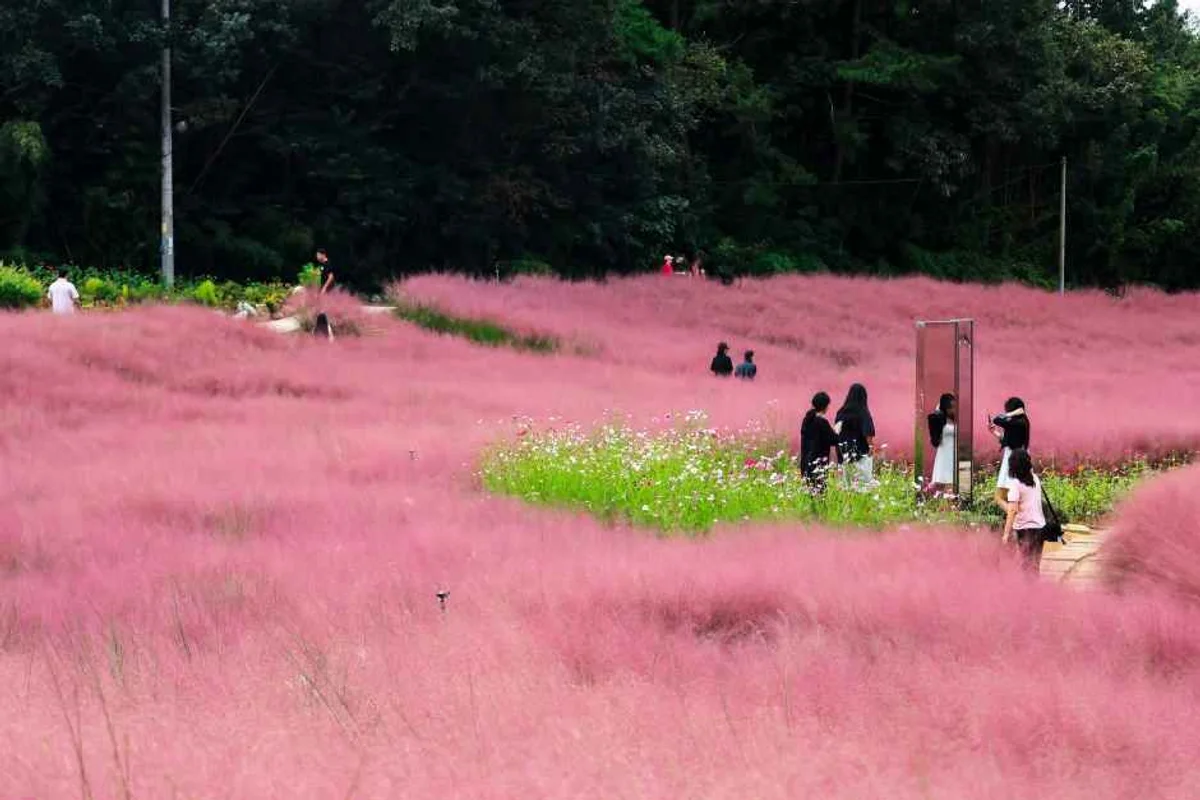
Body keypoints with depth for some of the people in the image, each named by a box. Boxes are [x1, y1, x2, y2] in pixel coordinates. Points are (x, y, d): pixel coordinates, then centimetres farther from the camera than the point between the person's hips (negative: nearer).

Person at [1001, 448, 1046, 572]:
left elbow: (1013, 510, -20)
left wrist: (1006, 533, -18)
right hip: (1040, 526, 6)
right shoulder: (1035, 479, 7)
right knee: (1035, 565, 13)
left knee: (1027, 565, 0)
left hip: (1025, 529, -6)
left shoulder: (1015, 483, -13)